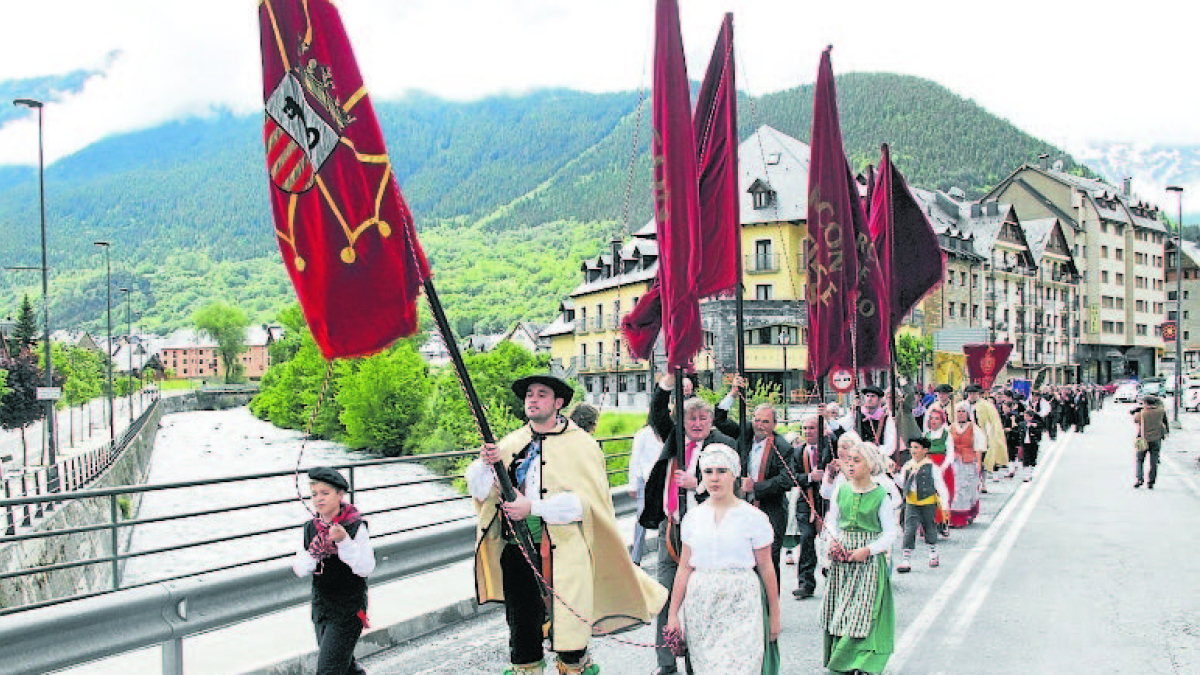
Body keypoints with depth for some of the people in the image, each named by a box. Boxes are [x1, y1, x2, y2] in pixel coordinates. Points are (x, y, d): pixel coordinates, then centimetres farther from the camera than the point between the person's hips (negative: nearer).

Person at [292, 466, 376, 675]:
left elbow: (366, 569, -19)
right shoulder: (311, 527, 1)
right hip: (321, 607, 6)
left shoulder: (356, 527, -14)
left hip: (349, 609, -6)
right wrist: (313, 554, -17)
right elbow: (299, 569, 3)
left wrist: (344, 541, -30)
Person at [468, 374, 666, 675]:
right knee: (521, 621, 12)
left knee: (567, 626, 1)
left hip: (562, 550, -4)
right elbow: (479, 489, 8)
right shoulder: (512, 443, 11)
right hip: (515, 548, 4)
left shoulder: (580, 444, -3)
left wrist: (532, 507, -20)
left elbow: (586, 501, -14)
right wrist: (485, 464, -14)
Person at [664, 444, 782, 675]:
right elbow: (684, 568, 10)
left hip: (741, 604, -3)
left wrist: (774, 615, 5)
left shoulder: (753, 517, -2)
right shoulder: (693, 517, 7)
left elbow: (766, 569, 2)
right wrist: (673, 613, 9)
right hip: (700, 606, 3)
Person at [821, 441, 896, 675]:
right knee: (839, 609, 6)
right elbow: (832, 520, 15)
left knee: (866, 609, -6)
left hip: (870, 559, -4)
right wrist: (834, 539, -4)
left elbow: (890, 533, -4)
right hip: (842, 559, 4)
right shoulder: (840, 491, 3)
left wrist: (868, 550, -14)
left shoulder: (880, 495, -7)